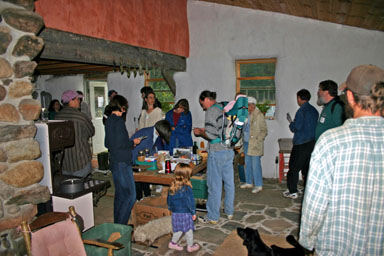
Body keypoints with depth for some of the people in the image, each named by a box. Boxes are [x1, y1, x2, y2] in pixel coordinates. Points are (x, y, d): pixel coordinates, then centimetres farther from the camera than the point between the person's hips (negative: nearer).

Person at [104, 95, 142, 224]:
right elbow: (119, 144, -22)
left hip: (114, 161, 10)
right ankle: (120, 225, 1)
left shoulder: (109, 120, 12)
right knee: (130, 195, -4)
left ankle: (117, 223, 28)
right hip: (122, 162, -10)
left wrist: (129, 143, 17)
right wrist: (133, 142, -6)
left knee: (120, 193, 18)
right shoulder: (118, 121, -16)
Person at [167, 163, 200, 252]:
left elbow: (169, 200, 8)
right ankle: (190, 246, 26)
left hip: (175, 213, 5)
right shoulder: (187, 188, -22)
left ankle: (173, 243, 28)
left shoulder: (172, 187, -3)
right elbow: (190, 201, -15)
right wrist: (193, 212, -3)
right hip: (185, 213, -5)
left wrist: (171, 209, 22)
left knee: (178, 229, 22)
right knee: (189, 230, 13)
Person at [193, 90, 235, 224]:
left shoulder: (210, 112, -13)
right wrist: (204, 130, 19)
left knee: (214, 184, 1)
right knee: (229, 182, 16)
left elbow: (211, 135, -21)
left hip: (217, 152, -8)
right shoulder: (224, 110, 12)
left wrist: (199, 132, -2)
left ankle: (213, 217, 12)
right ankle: (229, 211, 30)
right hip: (229, 150, 8)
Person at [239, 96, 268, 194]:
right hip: (246, 143, 8)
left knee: (256, 165, -4)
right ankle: (249, 182, 28)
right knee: (248, 164, 15)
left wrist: (257, 140, -17)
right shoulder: (247, 115, 10)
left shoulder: (259, 115, -12)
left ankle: (258, 185, 8)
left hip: (255, 145, -8)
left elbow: (264, 131, -11)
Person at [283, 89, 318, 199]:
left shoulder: (302, 111, -14)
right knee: (307, 167, 15)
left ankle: (292, 192, 4)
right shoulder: (314, 110, 11)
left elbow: (295, 128, -15)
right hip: (312, 143, 8)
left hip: (301, 144, -8)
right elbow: (316, 126, 17)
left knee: (294, 168, 1)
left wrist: (290, 122, 5)